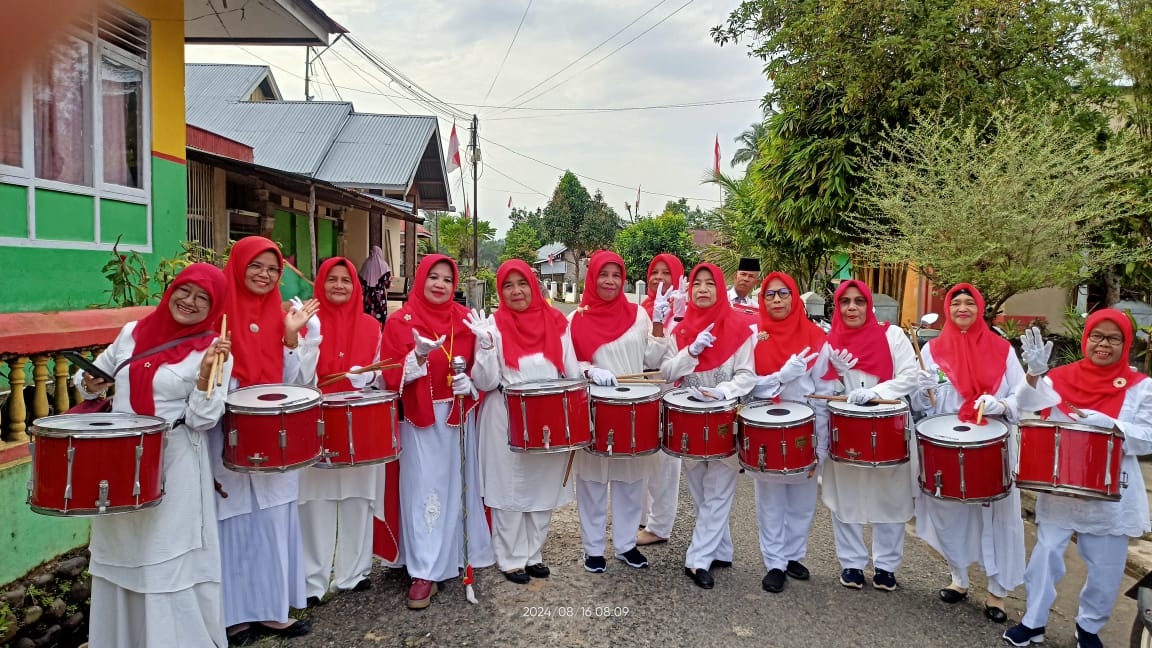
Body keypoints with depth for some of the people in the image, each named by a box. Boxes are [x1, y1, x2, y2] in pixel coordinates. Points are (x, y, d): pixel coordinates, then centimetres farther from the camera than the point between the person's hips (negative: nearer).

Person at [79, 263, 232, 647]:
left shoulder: (213, 351, -7)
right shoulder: (132, 332, 7)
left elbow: (202, 420, -13)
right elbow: (95, 375, 20)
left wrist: (206, 373, -27)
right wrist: (90, 384, -2)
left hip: (174, 467, -5)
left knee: (168, 561, -2)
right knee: (120, 555, 16)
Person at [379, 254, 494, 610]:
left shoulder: (464, 319, 4)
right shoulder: (400, 321, -4)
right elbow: (391, 377, -9)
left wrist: (469, 383, -13)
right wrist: (419, 356, -26)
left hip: (459, 417, 3)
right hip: (420, 420, -2)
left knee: (459, 486, 10)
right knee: (424, 492, -1)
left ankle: (457, 556, 29)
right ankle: (424, 572, 7)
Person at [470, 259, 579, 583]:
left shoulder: (556, 322, 1)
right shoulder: (493, 325, -6)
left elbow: (572, 372, 6)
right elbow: (485, 382, -10)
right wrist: (486, 344, -23)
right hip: (508, 422, -3)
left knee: (544, 487, 12)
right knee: (509, 489, 6)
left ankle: (534, 554, 28)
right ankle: (511, 558, 21)